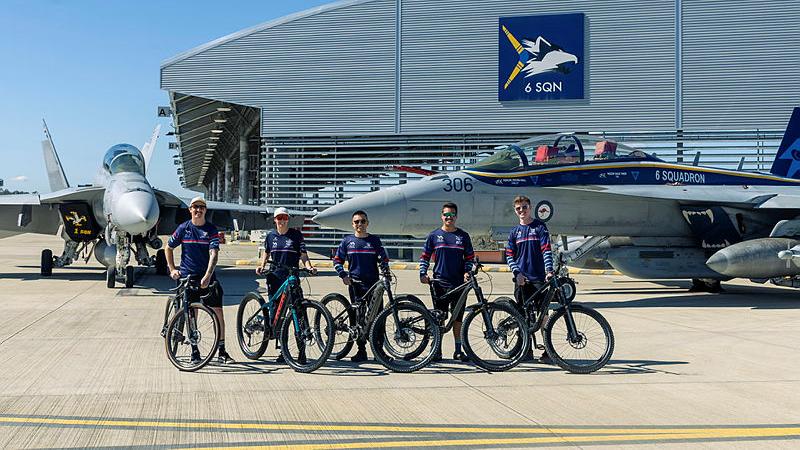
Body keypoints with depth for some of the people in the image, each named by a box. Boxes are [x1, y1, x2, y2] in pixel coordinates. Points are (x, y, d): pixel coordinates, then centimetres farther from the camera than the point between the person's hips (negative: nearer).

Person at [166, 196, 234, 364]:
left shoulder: (211, 230, -3)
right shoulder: (183, 228, 2)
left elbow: (213, 254, -14)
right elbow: (168, 248, 15)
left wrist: (207, 275, -27)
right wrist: (172, 269, 6)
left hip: (207, 277, -1)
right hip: (187, 277, 1)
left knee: (218, 311, -5)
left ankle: (221, 350, 4)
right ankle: (194, 350, 15)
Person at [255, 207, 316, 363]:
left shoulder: (296, 235, 1)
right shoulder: (271, 236, 10)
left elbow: (303, 255, 1)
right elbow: (266, 253, 21)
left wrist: (309, 266, -18)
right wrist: (262, 265, 3)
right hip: (275, 278, 3)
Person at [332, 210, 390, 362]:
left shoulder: (374, 240, 8)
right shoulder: (347, 241, 9)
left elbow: (383, 259, 10)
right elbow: (337, 260, 12)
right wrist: (343, 275, -1)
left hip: (373, 283, 0)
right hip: (355, 284, 1)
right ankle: (361, 351, 7)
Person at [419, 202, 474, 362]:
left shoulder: (463, 236, 9)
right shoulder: (434, 235, 7)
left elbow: (470, 257, 12)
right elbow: (425, 257, 10)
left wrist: (467, 272, -5)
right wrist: (423, 274, -3)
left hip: (458, 283, 1)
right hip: (439, 283, -1)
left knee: (457, 318, 4)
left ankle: (458, 350, 11)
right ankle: (437, 350, 9)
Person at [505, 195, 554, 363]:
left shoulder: (540, 227, 3)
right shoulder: (514, 232, 14)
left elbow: (546, 250, -5)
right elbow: (509, 256, 10)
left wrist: (549, 271, -18)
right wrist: (517, 272, -6)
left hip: (539, 278, -3)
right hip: (521, 279, 3)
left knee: (542, 314, -6)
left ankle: (548, 350, -1)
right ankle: (527, 350, 13)